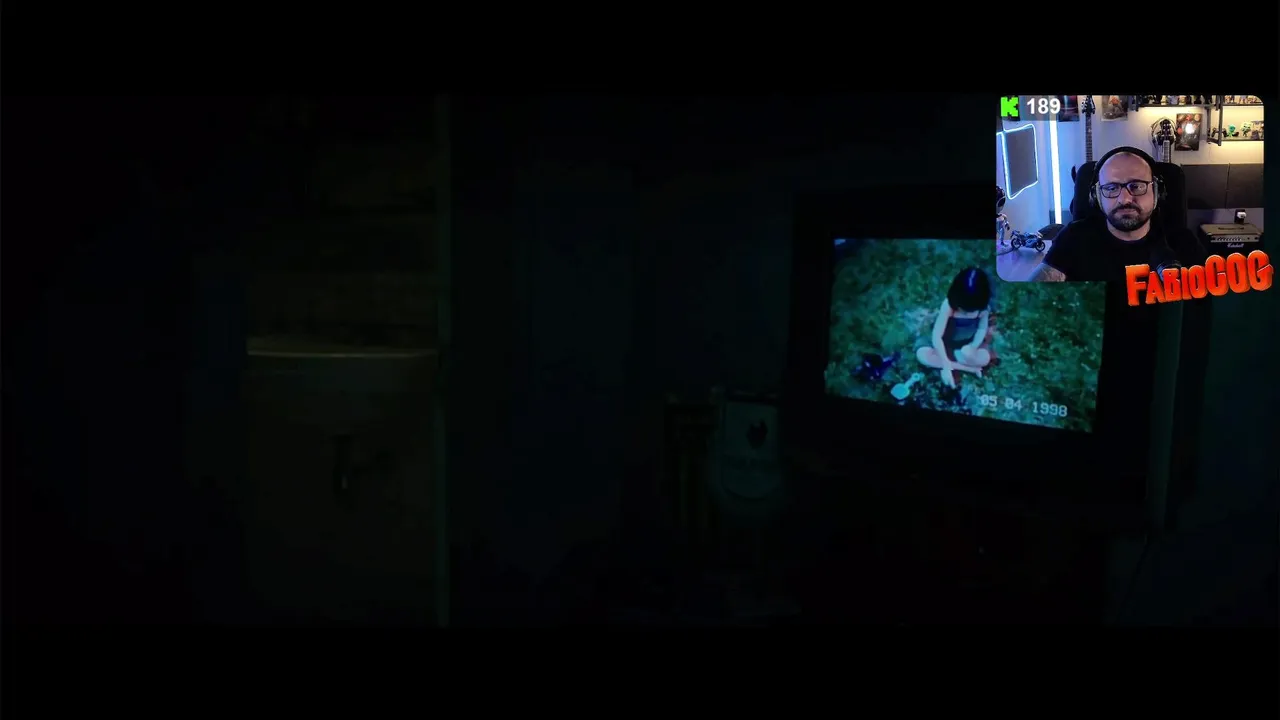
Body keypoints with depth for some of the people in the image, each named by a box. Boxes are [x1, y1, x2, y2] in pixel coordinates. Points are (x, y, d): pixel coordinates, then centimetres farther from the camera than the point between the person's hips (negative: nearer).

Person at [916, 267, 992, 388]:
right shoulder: (949, 305, -33)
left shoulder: (984, 307, -23)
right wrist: (946, 366, -40)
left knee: (984, 358, -32)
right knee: (922, 354, -31)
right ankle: (969, 368, -24)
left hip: (966, 344, 0)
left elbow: (982, 328, -7)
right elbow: (936, 336, -35)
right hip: (946, 342, 0)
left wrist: (973, 346, -29)